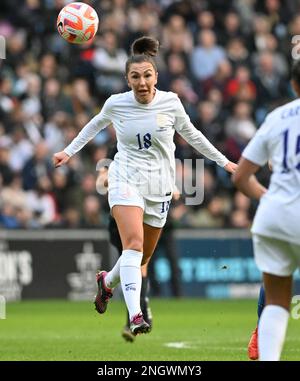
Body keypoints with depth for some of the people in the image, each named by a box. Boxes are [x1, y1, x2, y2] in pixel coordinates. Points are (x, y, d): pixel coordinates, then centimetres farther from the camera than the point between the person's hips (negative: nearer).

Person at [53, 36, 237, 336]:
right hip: (126, 179, -3)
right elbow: (96, 124, 16)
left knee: (143, 257, 11)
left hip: (159, 186, 3)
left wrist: (223, 161, 18)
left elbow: (191, 135, 12)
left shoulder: (170, 102, -5)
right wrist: (69, 151, 20)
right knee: (134, 243, -25)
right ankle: (135, 316, -33)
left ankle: (107, 281, 44)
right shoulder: (116, 104, -7)